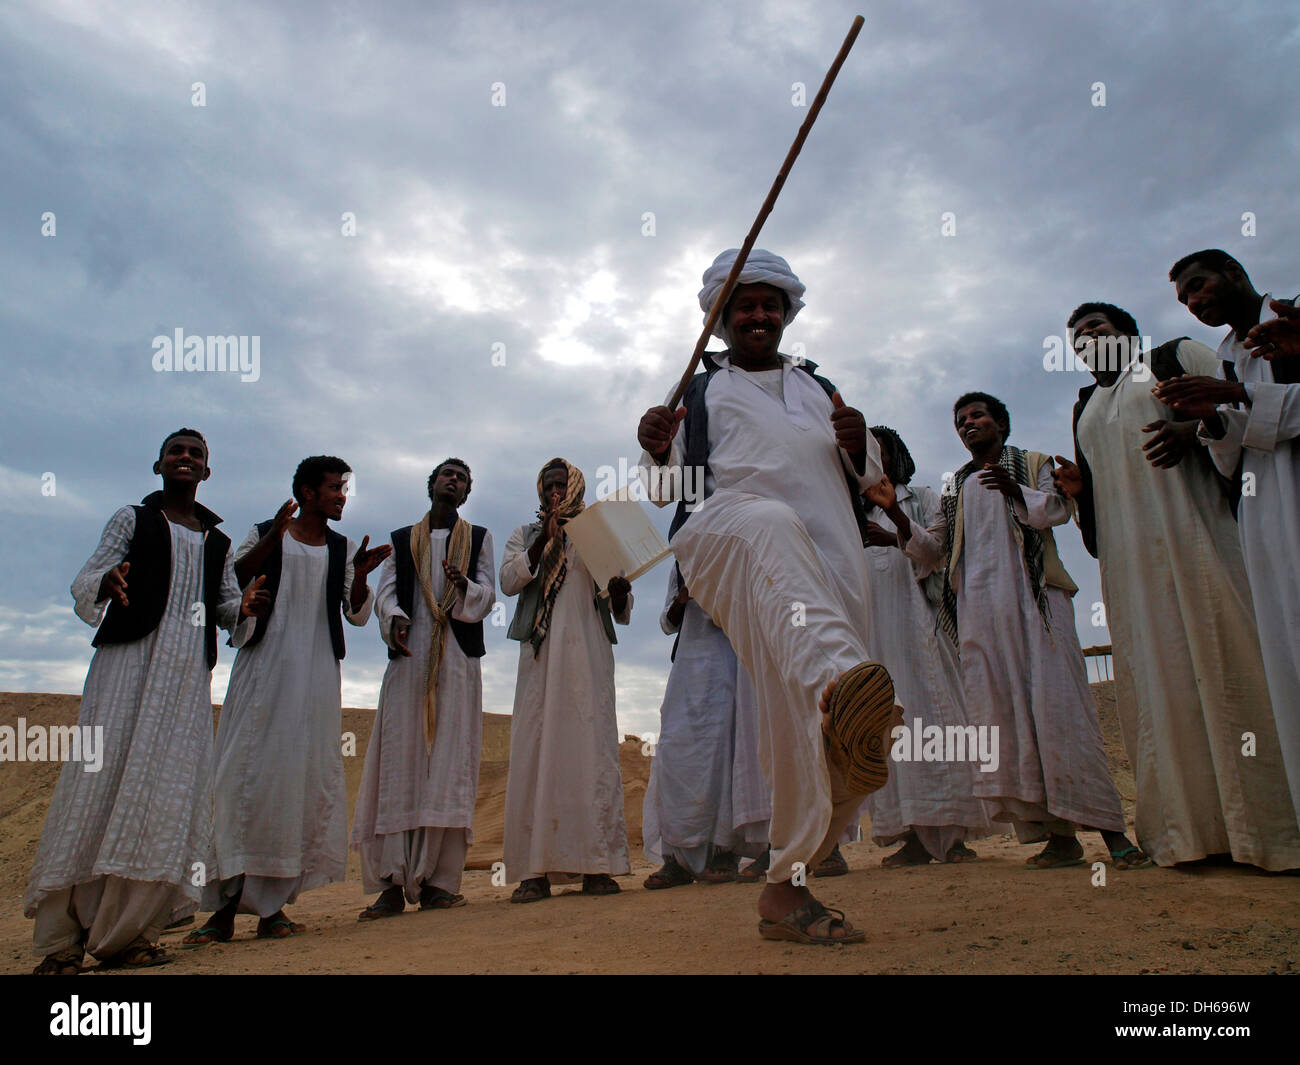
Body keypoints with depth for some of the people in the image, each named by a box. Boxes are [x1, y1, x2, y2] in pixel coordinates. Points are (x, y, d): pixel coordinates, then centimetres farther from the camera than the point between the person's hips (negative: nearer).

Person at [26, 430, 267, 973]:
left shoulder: (217, 539, 21)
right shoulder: (132, 519, 12)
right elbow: (84, 582, 3)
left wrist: (245, 607, -3)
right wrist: (106, 582, -20)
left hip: (189, 673, 3)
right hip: (130, 656, -3)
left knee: (170, 790, -4)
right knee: (103, 776, -9)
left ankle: (125, 933, 2)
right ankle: (63, 936, -1)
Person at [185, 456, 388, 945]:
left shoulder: (343, 549, 15)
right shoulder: (264, 534, 9)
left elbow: (357, 615, 9)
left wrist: (361, 575, -10)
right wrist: (271, 538, -16)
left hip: (316, 675, 2)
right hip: (263, 666, -2)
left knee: (305, 776, -2)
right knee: (245, 771, -8)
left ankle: (272, 904, 5)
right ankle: (225, 907, -4)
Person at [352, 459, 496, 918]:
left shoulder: (479, 538, 17)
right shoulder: (401, 540, 19)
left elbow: (487, 596, 7)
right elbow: (385, 593, 8)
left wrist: (464, 586, -15)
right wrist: (395, 620, -14)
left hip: (458, 660, -1)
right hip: (408, 659, 1)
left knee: (450, 766, -7)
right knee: (398, 765, -6)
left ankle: (440, 880, -4)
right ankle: (392, 882, -6)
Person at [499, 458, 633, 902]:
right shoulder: (525, 535, 20)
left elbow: (622, 614, 14)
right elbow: (509, 581, 1)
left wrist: (620, 587, -8)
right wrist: (544, 539, -8)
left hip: (588, 654, 0)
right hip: (540, 655, 1)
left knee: (591, 749, -7)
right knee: (535, 752, -6)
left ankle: (597, 865, -6)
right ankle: (535, 869, -4)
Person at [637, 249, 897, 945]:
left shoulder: (819, 387, 33)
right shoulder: (699, 389, 26)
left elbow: (869, 477, 29)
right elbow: (666, 489, 16)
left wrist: (858, 446, 5)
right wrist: (658, 452, -8)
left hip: (831, 560, 4)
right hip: (726, 538, -3)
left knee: (804, 719, -8)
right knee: (771, 529, -42)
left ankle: (786, 887, 5)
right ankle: (838, 680, -69)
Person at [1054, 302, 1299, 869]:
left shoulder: (1178, 356, 13)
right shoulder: (1086, 405, 28)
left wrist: (1190, 429, -19)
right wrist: (1076, 487, 6)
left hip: (1192, 532, -5)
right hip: (1129, 554, 5)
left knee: (1220, 656, -11)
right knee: (1155, 672, -2)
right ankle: (1190, 827, 0)